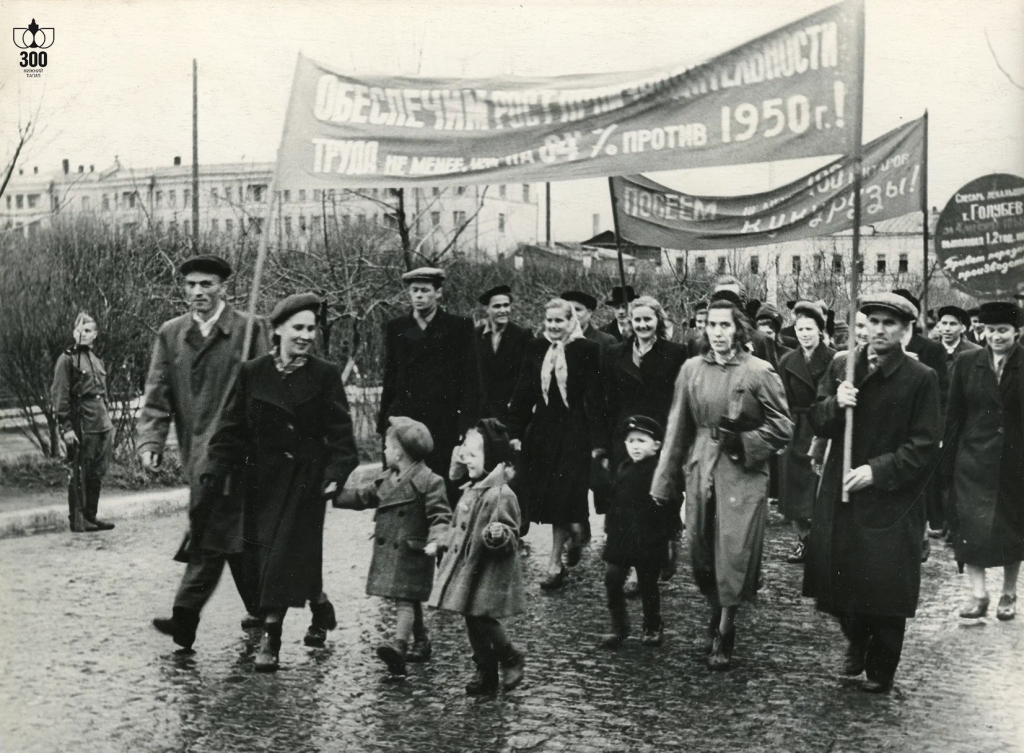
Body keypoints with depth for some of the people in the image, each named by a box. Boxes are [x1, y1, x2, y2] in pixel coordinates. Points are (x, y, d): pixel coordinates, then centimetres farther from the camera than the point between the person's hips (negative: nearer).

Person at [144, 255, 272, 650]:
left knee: (211, 531, -11)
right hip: (195, 451, 5)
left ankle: (186, 615, -12)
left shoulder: (250, 331, -1)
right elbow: (156, 395, 7)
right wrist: (150, 442, -6)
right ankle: (261, 609, 25)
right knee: (236, 532, 13)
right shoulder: (170, 333, 11)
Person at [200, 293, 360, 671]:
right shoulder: (251, 373, 1)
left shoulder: (325, 376, -3)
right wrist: (215, 469, -8)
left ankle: (271, 639, -5)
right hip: (260, 480, 3)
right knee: (261, 553, 9)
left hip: (304, 480, -3)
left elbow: (340, 432, -4)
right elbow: (232, 427, 1)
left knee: (285, 557, -8)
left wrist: (336, 474, -16)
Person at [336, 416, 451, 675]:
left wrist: (435, 540, -30)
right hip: (388, 550, 8)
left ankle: (399, 647, -25)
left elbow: (441, 515, -16)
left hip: (411, 551, -8)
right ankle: (421, 643, 30)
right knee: (409, 600, 18)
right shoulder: (386, 479, 12)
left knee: (404, 599, -16)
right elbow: (362, 497, 20)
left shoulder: (428, 481, -13)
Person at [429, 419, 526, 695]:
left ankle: (512, 659, 14)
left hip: (489, 573, -9)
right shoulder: (470, 491, 10)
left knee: (484, 620, -9)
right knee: (473, 622, 11)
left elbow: (510, 537, -21)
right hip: (467, 568, 9)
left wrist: (499, 535, -40)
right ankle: (485, 672, 21)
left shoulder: (501, 496, -18)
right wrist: (448, 545, 25)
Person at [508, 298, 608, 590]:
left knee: (563, 497, -4)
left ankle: (556, 563, 5)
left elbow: (594, 397, -8)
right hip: (541, 429, 4)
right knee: (546, 496, 8)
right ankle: (573, 536, 35)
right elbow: (523, 392, 9)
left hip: (573, 432, -4)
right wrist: (516, 431, 3)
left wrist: (598, 441, -10)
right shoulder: (535, 349, 6)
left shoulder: (586, 350, -6)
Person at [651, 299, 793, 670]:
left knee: (734, 554, -3)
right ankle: (717, 615, 32)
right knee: (702, 553, 10)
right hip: (700, 472, 4)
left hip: (743, 475, -4)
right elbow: (678, 428, 9)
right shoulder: (691, 369, 4)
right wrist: (665, 482, 9)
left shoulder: (759, 372, -6)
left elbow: (782, 428, -2)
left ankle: (723, 635, 11)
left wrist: (742, 441, -15)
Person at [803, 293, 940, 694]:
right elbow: (817, 423, 5)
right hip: (840, 494, 4)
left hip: (891, 500, -4)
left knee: (885, 587, 3)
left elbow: (923, 446, -9)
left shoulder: (921, 379, -7)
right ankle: (856, 644, 36)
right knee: (839, 579, 9)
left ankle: (881, 668, 23)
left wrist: (878, 470, -18)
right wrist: (835, 403, -16)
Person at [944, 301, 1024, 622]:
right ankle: (978, 594, 4)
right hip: (974, 460, 1)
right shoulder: (966, 364, 1)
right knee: (972, 526, -4)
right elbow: (954, 415, 3)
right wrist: (949, 461, 0)